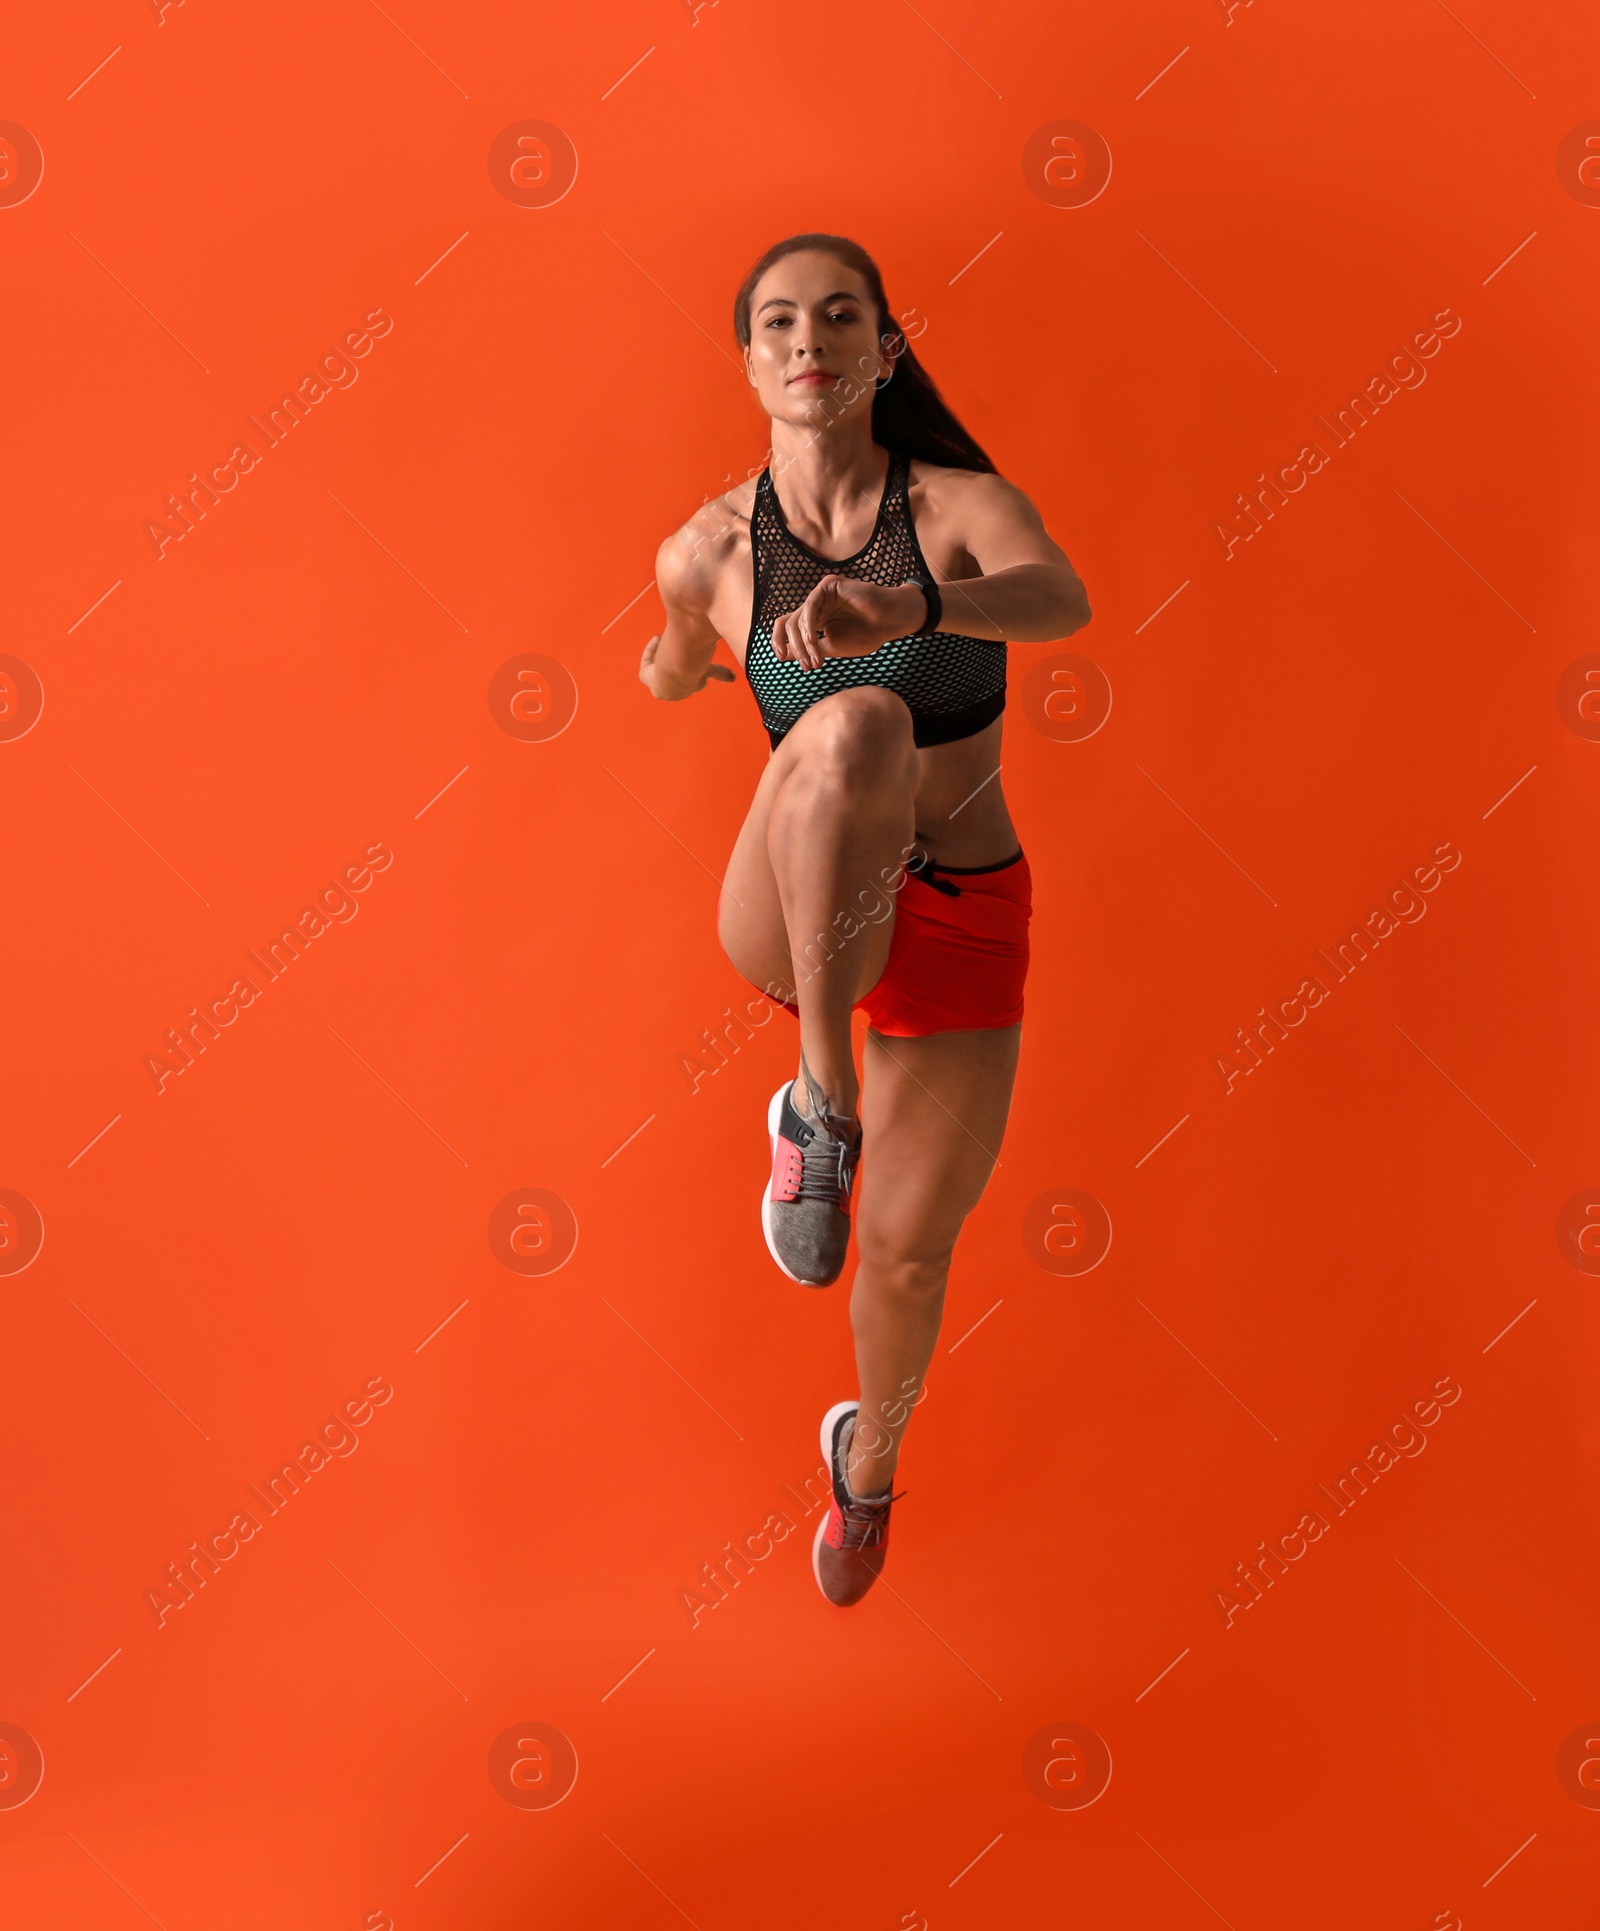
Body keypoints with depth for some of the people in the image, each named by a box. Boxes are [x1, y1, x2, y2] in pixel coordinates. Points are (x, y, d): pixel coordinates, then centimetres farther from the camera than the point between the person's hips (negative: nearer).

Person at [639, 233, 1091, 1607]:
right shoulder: (708, 552, -5)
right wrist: (670, 666, 44)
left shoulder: (965, 504, -9)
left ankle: (870, 1459, 45)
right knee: (854, 729, -36)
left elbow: (1061, 599, -32)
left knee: (906, 1250, 8)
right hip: (791, 916, -1)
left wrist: (898, 607, -52)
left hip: (961, 924, 1)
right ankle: (821, 1101, -20)